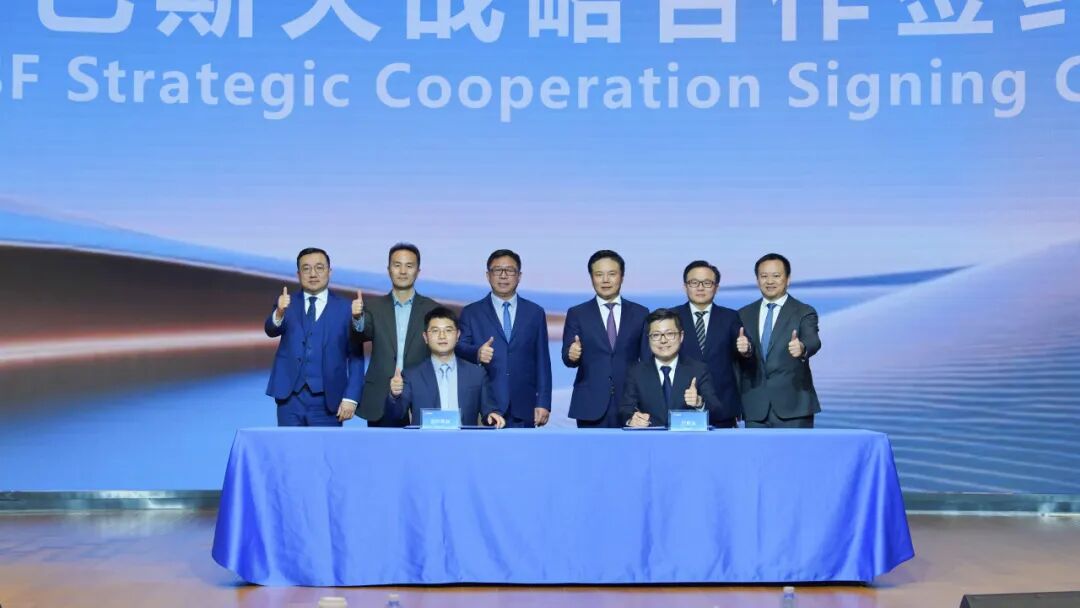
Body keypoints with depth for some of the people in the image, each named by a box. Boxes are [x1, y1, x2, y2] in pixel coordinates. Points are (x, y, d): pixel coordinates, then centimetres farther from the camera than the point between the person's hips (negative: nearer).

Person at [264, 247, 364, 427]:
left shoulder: (346, 308, 3)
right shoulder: (287, 302, 8)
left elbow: (355, 356, 0)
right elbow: (271, 330, -11)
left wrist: (351, 397, -9)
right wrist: (279, 313, -33)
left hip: (327, 400, -1)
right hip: (290, 398, 1)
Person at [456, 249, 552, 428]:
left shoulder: (535, 313, 12)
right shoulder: (471, 313, 9)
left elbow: (542, 361, 8)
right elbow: (459, 348, -1)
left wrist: (543, 403, 1)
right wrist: (477, 353, -24)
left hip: (523, 409, 1)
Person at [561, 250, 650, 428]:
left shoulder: (640, 313, 8)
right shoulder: (577, 314, 5)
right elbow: (567, 357, -3)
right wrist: (572, 355, -26)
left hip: (630, 405, 1)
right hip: (590, 407, -1)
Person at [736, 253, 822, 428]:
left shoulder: (804, 313, 2)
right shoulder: (744, 315, 11)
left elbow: (813, 341, -17)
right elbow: (739, 361, 3)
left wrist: (802, 348, -41)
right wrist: (743, 348, -21)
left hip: (793, 406, -2)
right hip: (755, 409, 3)